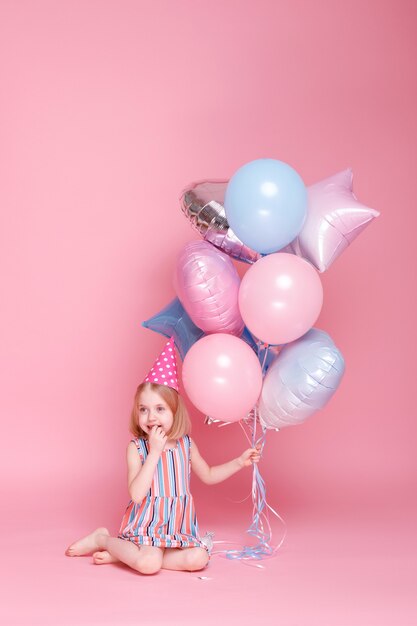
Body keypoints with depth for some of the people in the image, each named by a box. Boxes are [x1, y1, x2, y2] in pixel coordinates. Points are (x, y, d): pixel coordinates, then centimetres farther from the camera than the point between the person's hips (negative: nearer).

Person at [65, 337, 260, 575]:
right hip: (146, 523, -5)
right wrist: (155, 451, -23)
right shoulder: (137, 448, -8)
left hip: (178, 525, 5)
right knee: (150, 564, -30)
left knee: (198, 559, -22)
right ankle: (102, 539, 0)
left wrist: (240, 462, 11)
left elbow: (208, 475, 22)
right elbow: (136, 494, -21)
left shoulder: (186, 444, 4)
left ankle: (124, 554, -8)